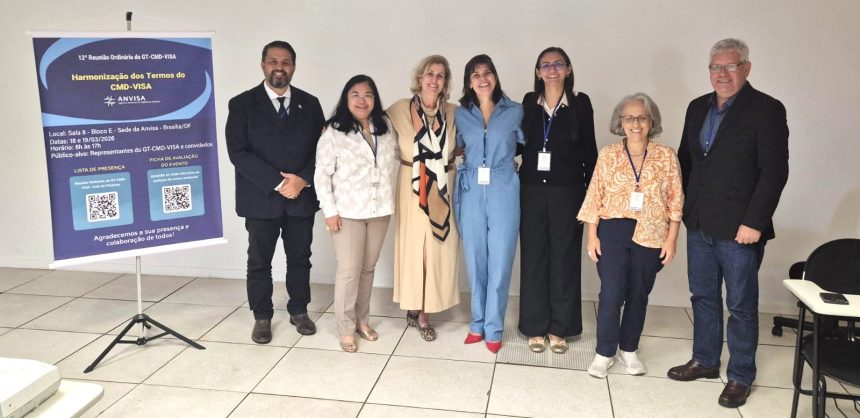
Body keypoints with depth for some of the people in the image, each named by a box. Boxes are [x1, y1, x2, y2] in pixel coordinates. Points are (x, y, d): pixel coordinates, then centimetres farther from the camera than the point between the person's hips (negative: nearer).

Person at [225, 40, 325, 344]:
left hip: (302, 197, 2)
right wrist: (278, 183, -17)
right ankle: (262, 317, 23)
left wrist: (303, 180, -13)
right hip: (261, 198, -2)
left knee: (300, 258, 12)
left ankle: (299, 311, 29)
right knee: (259, 261, 8)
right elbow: (238, 152, -11)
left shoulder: (310, 104, 6)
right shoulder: (242, 104, -3)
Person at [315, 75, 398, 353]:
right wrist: (329, 210, -11)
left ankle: (362, 320, 27)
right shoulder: (333, 131, -8)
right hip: (347, 212, -4)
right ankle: (346, 328, 10)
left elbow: (395, 161, 15)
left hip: (379, 211, 4)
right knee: (349, 270, -2)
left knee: (368, 268, 13)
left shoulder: (385, 129, 6)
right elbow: (322, 174, -8)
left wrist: (390, 195, 6)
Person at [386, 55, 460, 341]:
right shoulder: (401, 109, -4)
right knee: (413, 247, 4)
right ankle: (414, 308, 20)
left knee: (439, 250, 5)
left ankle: (424, 311, 18)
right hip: (412, 189, -2)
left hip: (443, 191, 2)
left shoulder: (454, 112, 2)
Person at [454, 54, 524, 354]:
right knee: (475, 261, 8)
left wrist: (516, 163, -1)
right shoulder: (461, 114, 8)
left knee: (500, 263, 1)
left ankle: (494, 329, 14)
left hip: (503, 192, -2)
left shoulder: (515, 111, 2)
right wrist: (469, 165, 8)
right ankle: (478, 323, 23)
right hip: (471, 193, 2)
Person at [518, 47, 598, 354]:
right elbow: (521, 143, 9)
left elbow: (589, 149, 2)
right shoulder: (529, 102, 6)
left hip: (568, 191, -1)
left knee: (565, 257, 4)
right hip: (533, 190, 1)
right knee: (533, 256, 5)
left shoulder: (580, 103, 1)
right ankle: (535, 327, 17)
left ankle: (559, 328, 17)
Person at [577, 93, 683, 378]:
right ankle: (605, 352, 12)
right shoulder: (608, 154, 1)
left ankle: (629, 349, 27)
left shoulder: (666, 156, 1)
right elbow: (595, 197, 1)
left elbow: (675, 201, 2)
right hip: (613, 231, -1)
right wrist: (592, 235, -3)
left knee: (638, 294, 11)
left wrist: (671, 240, -2)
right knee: (611, 293, -4)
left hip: (651, 235, 1)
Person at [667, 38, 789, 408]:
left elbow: (774, 172, -13)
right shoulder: (697, 108, 10)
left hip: (740, 228, -6)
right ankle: (705, 361, 32)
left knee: (741, 305, 7)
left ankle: (741, 377, 21)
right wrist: (681, 208, 8)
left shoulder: (767, 110, -8)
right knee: (703, 297, 16)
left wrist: (754, 223, -16)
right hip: (699, 225, 6)